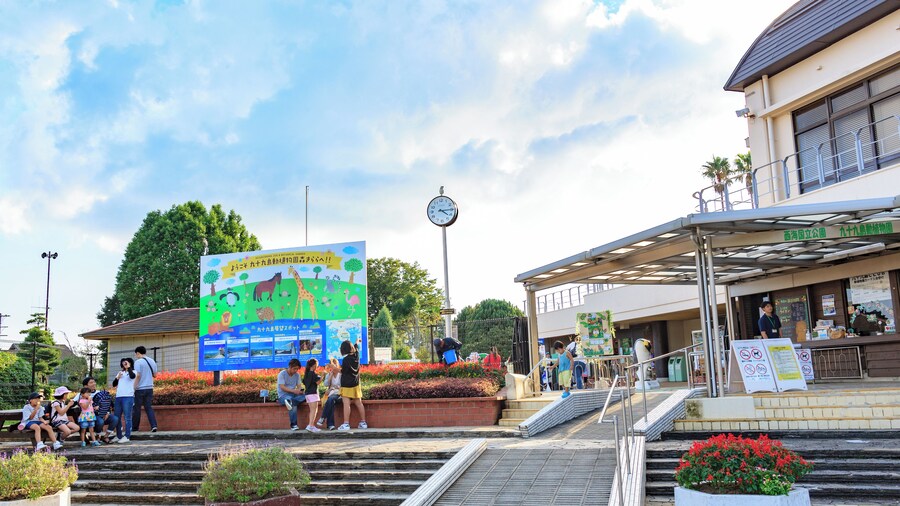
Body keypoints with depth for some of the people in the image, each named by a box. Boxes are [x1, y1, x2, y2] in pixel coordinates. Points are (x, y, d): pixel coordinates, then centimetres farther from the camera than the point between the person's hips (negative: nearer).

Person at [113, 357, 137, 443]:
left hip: (128, 397, -6)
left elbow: (132, 376, -20)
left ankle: (127, 437, -6)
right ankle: (118, 436, 18)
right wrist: (117, 378, 1)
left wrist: (128, 367, -9)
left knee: (127, 418, -7)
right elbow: (114, 384, 18)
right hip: (118, 397, 6)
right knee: (117, 417, 9)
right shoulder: (120, 373, 20)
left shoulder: (133, 372, 4)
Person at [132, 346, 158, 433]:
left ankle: (135, 427, 16)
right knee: (149, 407, 7)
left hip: (140, 389, -5)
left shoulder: (138, 362, -10)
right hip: (149, 388, 5)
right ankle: (153, 425, -7)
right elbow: (155, 374, 14)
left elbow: (138, 375, -17)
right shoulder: (152, 361, 9)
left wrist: (134, 387, -12)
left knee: (136, 408, 7)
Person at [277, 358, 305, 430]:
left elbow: (299, 386, 6)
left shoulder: (297, 375, 11)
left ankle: (289, 401, -44)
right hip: (283, 395, -5)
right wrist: (293, 391, -27)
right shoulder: (282, 374, -6)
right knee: (293, 405, -36)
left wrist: (300, 390, -20)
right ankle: (293, 425, -30)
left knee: (305, 396, -27)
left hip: (294, 395, 5)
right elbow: (282, 387, -15)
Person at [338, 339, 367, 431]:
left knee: (346, 404, -8)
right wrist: (357, 342, 44)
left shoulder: (346, 359, -17)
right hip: (356, 384, 7)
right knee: (359, 403, 10)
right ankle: (363, 422, 15)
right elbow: (356, 349, 25)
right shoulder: (356, 356, 3)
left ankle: (346, 424, -13)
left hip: (347, 385, -7)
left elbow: (343, 371, -14)